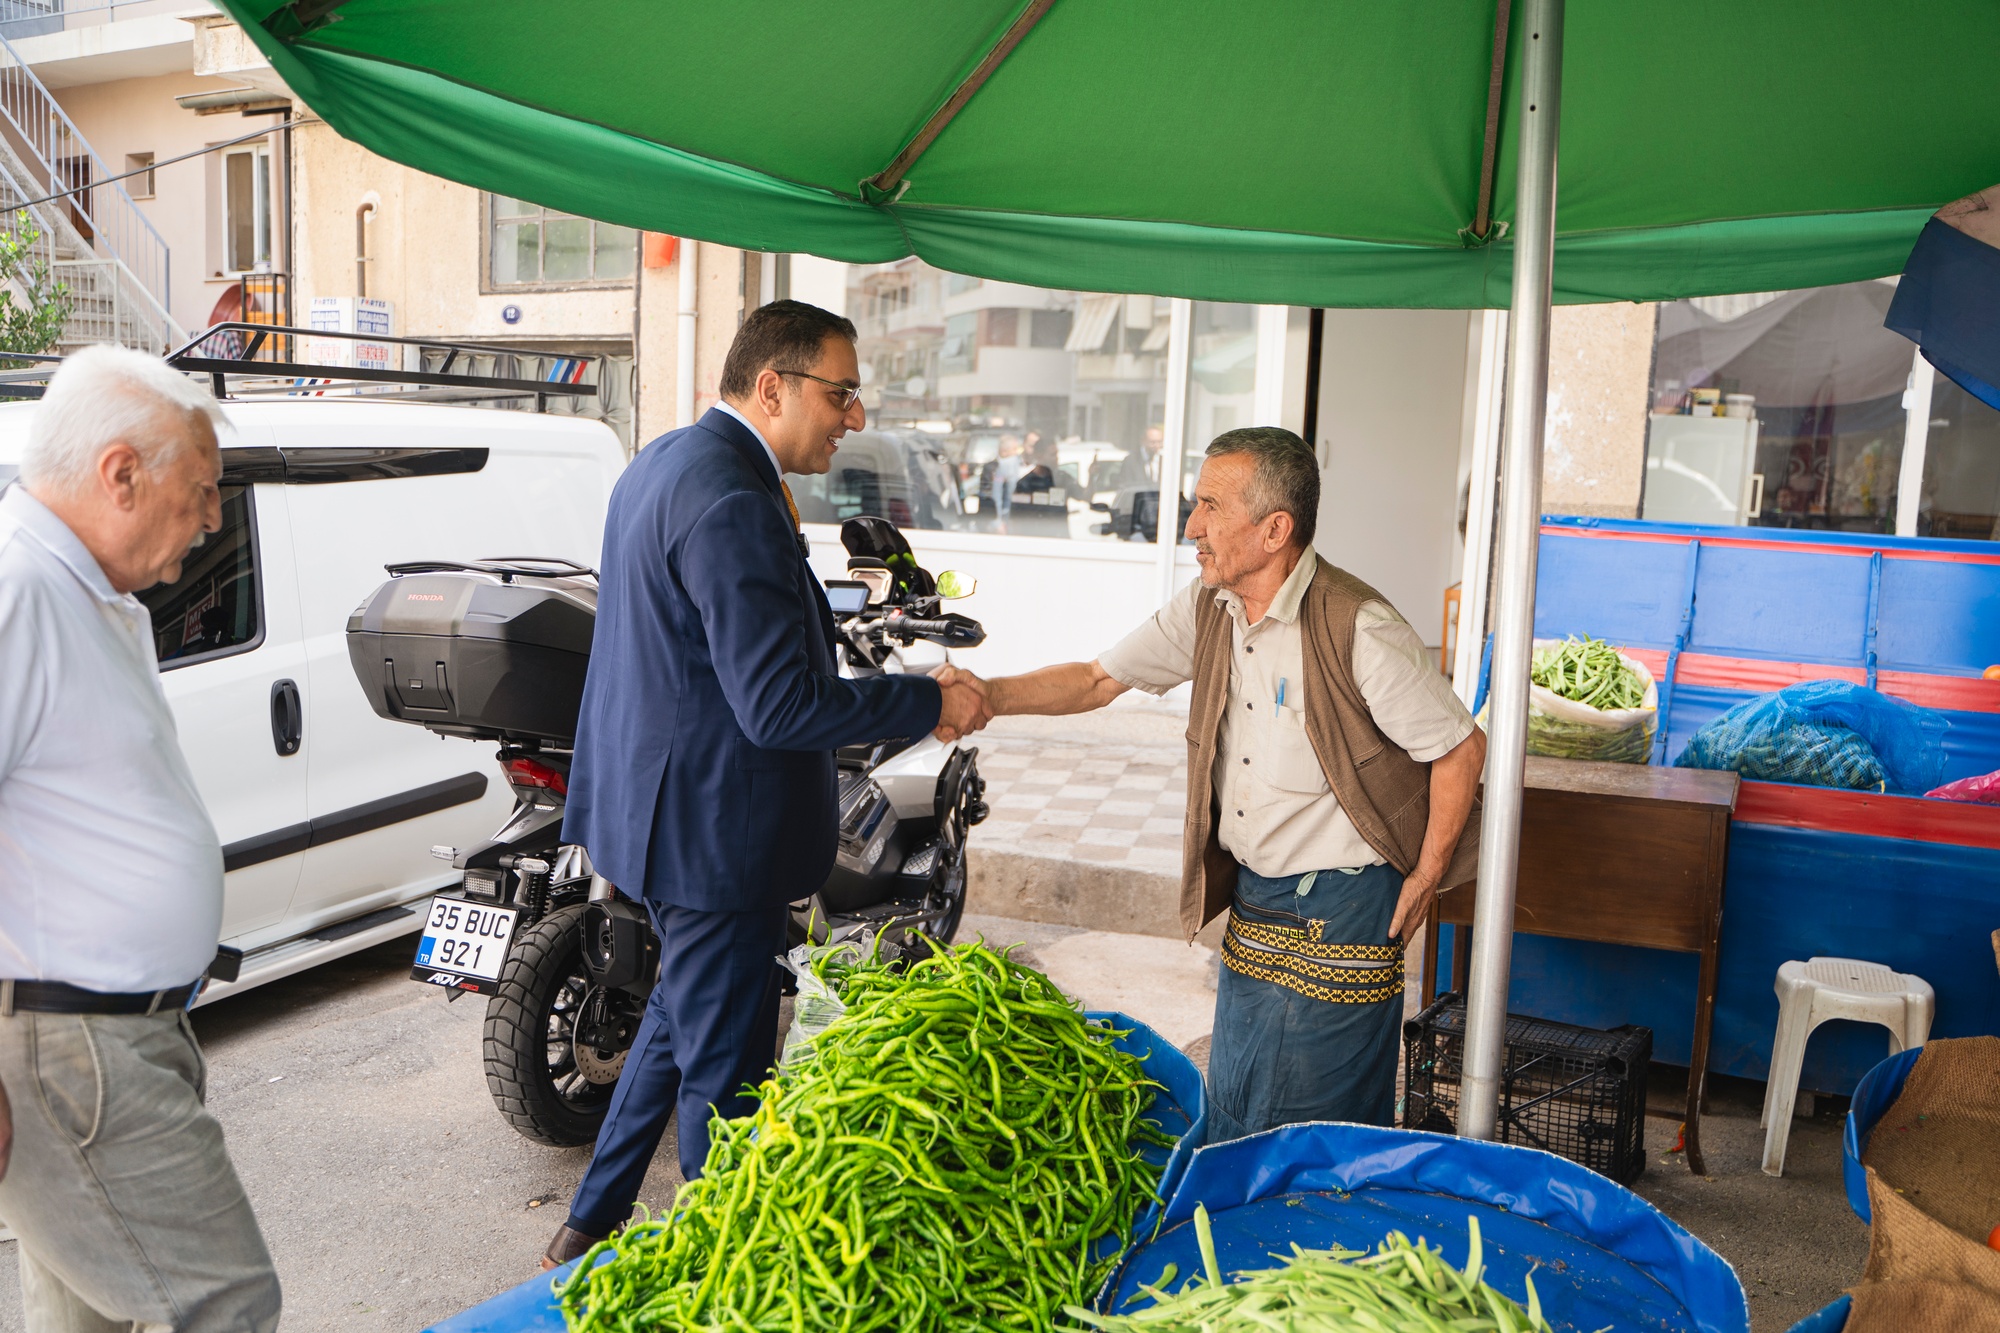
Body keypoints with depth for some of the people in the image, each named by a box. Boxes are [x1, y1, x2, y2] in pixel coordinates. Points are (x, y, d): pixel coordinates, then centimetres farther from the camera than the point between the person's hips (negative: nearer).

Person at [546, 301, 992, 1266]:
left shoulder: (663, 462, 9)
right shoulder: (733, 504, -25)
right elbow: (779, 705, -28)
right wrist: (929, 704, -20)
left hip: (656, 806, 11)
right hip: (712, 831, -11)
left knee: (682, 1016, 26)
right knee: (722, 1071, 5)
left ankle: (590, 1226, 39)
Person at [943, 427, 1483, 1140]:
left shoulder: (1357, 628, -21)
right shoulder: (1207, 608, 0)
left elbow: (1461, 746, -13)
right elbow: (1100, 679, 7)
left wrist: (1424, 880, -9)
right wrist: (988, 695, -6)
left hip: (1341, 912, -7)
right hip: (1251, 903, 7)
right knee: (1228, 1115, 17)